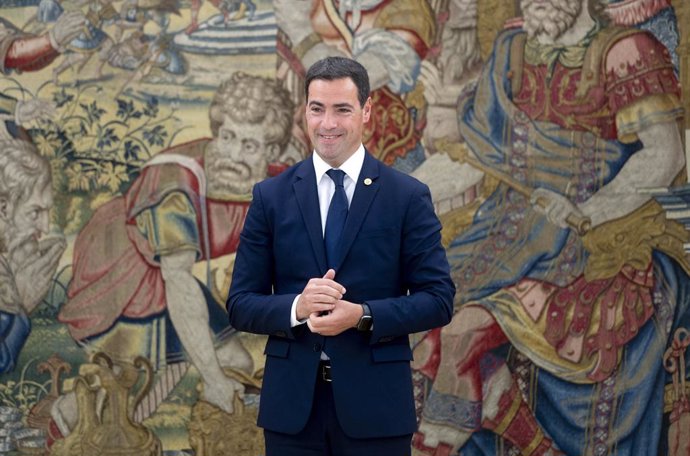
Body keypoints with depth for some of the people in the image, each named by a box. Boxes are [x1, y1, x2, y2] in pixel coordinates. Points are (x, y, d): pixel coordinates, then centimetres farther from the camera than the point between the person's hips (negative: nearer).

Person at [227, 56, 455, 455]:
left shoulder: (409, 197, 1)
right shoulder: (271, 197, 5)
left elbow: (438, 299, -1)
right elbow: (241, 304, 4)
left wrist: (362, 316, -16)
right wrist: (297, 307, -16)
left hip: (375, 407, -1)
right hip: (292, 407, 1)